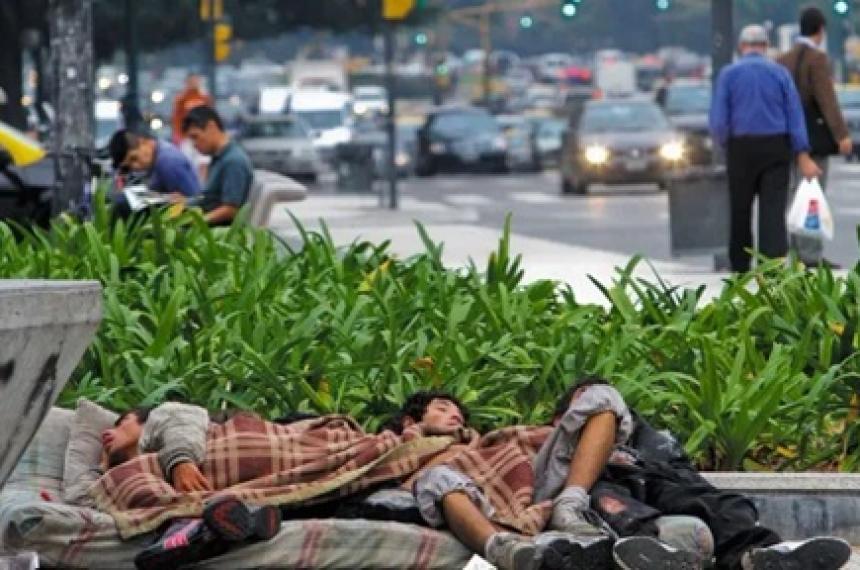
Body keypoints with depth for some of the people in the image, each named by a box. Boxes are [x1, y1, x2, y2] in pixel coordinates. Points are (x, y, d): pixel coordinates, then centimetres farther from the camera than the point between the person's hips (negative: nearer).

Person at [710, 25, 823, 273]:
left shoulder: (728, 74, -2)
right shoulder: (779, 73, 2)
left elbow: (718, 121, -7)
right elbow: (795, 115, -4)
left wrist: (725, 143, 14)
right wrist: (803, 158, -5)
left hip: (742, 150, 0)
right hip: (777, 148, 0)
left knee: (740, 212, 13)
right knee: (773, 210, -4)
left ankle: (740, 269, 22)